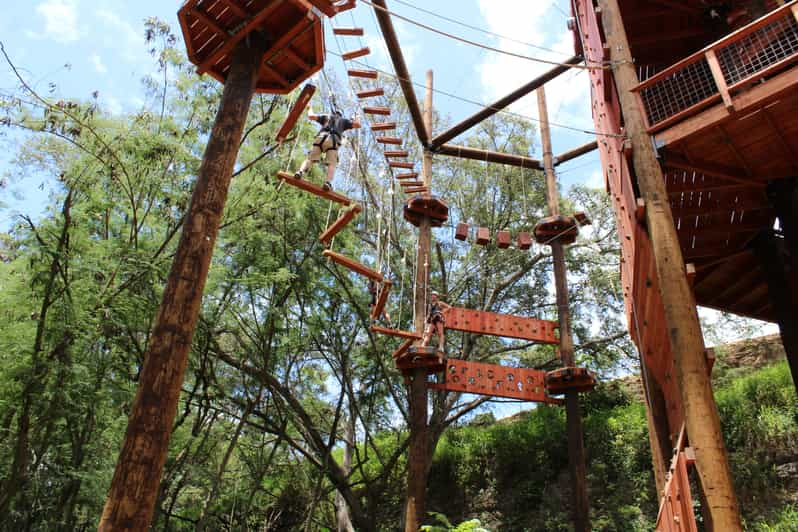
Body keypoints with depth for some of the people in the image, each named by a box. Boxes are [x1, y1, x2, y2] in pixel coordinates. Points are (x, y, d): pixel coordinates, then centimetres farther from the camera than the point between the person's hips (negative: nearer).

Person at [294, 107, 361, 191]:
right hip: (333, 141, -1)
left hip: (321, 138, 1)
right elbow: (357, 125, 26)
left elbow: (310, 116, 29)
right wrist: (356, 118, 47)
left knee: (310, 159, 1)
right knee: (332, 163, -7)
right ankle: (328, 182, -32)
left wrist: (310, 109, 51)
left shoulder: (327, 117, 33)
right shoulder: (343, 120, 32)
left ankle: (300, 172, -27)